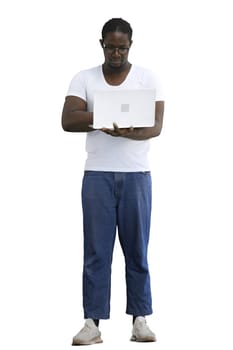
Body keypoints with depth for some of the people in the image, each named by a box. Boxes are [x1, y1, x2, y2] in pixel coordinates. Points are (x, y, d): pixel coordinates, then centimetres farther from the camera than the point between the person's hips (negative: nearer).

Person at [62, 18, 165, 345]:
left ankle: (140, 319, 11)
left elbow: (156, 125, -7)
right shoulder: (84, 79, 5)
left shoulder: (148, 78, 4)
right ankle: (93, 323, 1)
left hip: (136, 175, 0)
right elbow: (68, 120, -8)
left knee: (137, 250, 4)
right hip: (97, 174, 0)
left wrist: (127, 132, -27)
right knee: (96, 250, -1)